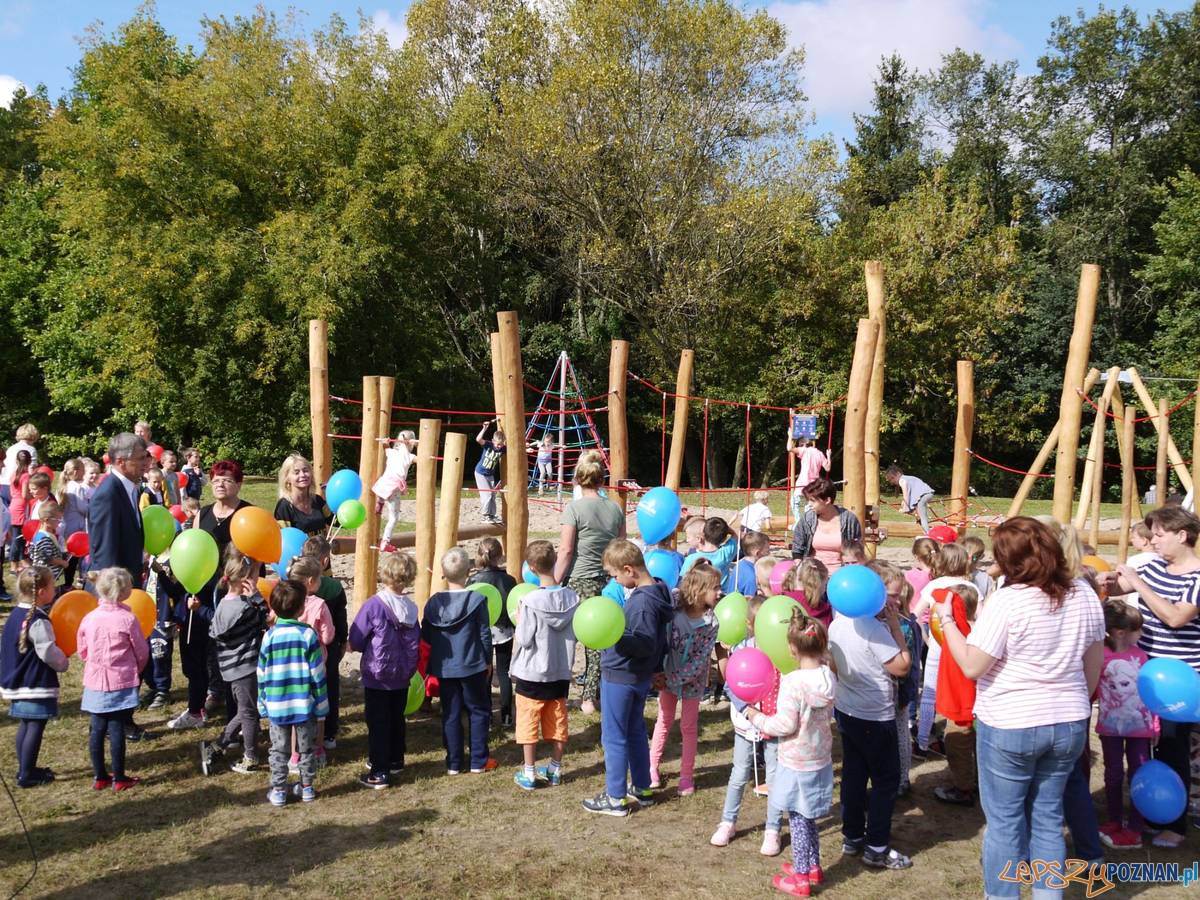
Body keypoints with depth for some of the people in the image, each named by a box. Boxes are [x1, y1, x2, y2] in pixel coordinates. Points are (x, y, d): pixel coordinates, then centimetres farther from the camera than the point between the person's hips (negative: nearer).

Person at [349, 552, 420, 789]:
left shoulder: (374, 605, -19)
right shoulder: (410, 607, -5)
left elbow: (355, 640, -11)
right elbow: (416, 642, 5)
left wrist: (364, 648, 9)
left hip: (377, 674, -5)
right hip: (402, 676, 5)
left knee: (377, 723, 4)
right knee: (396, 720, 19)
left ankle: (379, 773, 6)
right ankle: (395, 762, 31)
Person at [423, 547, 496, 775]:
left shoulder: (433, 602, -3)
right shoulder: (477, 600, -11)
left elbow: (426, 637, 5)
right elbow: (484, 635, -7)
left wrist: (433, 666, 18)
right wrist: (488, 662, 6)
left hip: (443, 668, 3)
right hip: (472, 666, -3)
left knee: (450, 715, 12)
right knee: (479, 712, 12)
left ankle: (453, 764, 17)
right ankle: (478, 762, 15)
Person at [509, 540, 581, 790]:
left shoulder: (531, 601, -20)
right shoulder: (572, 598, -7)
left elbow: (523, 640, -16)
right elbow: (573, 635, 0)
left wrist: (519, 623, 2)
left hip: (532, 673, -4)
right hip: (561, 672, 4)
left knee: (528, 723, 9)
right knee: (557, 722, 15)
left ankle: (528, 774, 15)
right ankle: (555, 770, 25)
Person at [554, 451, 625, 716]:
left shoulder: (574, 508, -8)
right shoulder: (615, 509, 7)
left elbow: (565, 551, -10)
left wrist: (554, 584, -5)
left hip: (578, 583, -4)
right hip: (607, 583, 5)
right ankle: (590, 698, 13)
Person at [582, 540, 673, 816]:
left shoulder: (642, 602, -26)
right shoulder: (656, 591, 3)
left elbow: (646, 644, -27)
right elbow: (654, 640, 13)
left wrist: (616, 636, -37)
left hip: (619, 677, -10)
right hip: (640, 676, 10)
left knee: (614, 737, 3)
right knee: (636, 732, 21)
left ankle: (615, 798, 13)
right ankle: (642, 789, 33)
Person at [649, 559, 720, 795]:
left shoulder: (711, 622, -15)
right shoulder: (674, 612, -17)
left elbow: (701, 658, -17)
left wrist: (674, 679, -19)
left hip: (693, 680, 0)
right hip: (667, 676, 0)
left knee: (689, 726, 11)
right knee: (664, 722, 13)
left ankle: (686, 775, 22)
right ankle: (652, 767, 28)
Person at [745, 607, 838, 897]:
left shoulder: (793, 683, -26)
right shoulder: (828, 677, -4)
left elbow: (785, 725, -23)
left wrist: (756, 717, -9)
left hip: (797, 763, -7)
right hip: (821, 759, 7)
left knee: (798, 819, 7)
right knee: (807, 817, 22)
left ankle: (801, 878, 17)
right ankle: (813, 866, 35)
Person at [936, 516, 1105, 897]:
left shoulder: (1006, 600, -19)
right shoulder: (1084, 595, 0)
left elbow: (971, 666, -16)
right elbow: (1094, 665, 10)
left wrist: (946, 620, -6)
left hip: (1009, 726, -6)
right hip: (1069, 724, 6)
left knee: (1004, 820, 8)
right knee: (1048, 817, 18)